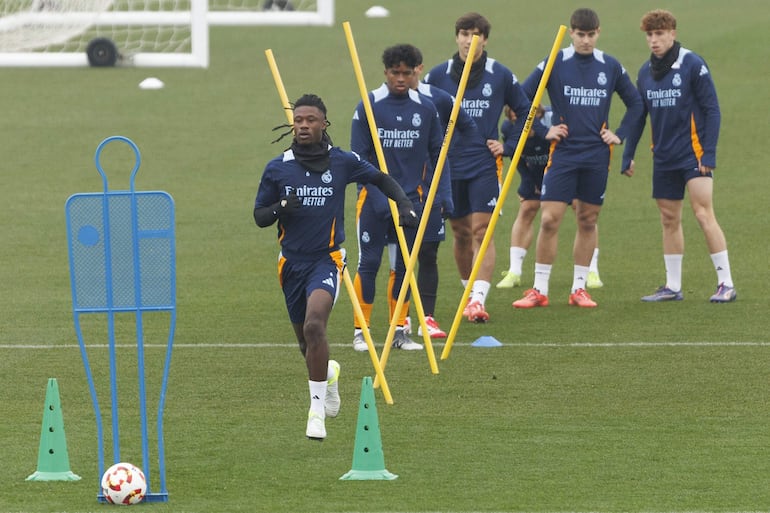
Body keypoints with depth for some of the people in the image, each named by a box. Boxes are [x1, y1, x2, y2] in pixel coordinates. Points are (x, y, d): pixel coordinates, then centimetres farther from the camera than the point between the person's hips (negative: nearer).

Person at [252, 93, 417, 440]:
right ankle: (328, 373, 51)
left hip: (327, 259, -3)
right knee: (305, 340, 14)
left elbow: (381, 179, 11)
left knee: (314, 326, -26)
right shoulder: (277, 168, -1)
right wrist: (281, 209, -18)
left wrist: (404, 204, -5)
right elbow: (259, 216, 4)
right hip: (292, 262, 3)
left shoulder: (342, 162, -4)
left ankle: (317, 410, -19)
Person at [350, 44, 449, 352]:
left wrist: (444, 194, 1)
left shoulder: (426, 108, 3)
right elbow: (358, 157, -6)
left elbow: (436, 154, 10)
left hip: (411, 197, 3)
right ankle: (361, 332, 6)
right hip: (374, 199, -3)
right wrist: (376, 192, -17)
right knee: (369, 263, -1)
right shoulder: (368, 107, -5)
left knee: (404, 265, 7)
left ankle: (399, 331, 15)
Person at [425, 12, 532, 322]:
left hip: (485, 165, -2)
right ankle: (470, 292, 26)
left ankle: (479, 300, -20)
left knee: (482, 230, -13)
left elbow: (525, 112, 11)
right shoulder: (438, 75, 2)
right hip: (449, 165, 2)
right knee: (461, 233, 10)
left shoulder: (500, 76, 0)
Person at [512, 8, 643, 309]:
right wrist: (542, 131, -5)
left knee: (588, 220, 6)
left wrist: (620, 134, 6)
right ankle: (540, 289, -1)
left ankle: (579, 288, 14)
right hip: (563, 152, -2)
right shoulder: (554, 64, -3)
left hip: (597, 154, 2)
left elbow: (635, 103, 16)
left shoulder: (610, 67, 4)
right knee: (549, 219, -8)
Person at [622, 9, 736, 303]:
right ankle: (672, 287, 14)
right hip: (664, 158, 6)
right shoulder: (645, 72, 8)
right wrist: (628, 155, 13)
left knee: (704, 215, -11)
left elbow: (712, 110, -10)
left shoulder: (692, 65, -9)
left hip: (693, 155, -6)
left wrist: (709, 153, -15)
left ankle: (726, 284, -8)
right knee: (669, 220, 8)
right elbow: (638, 116, 16)